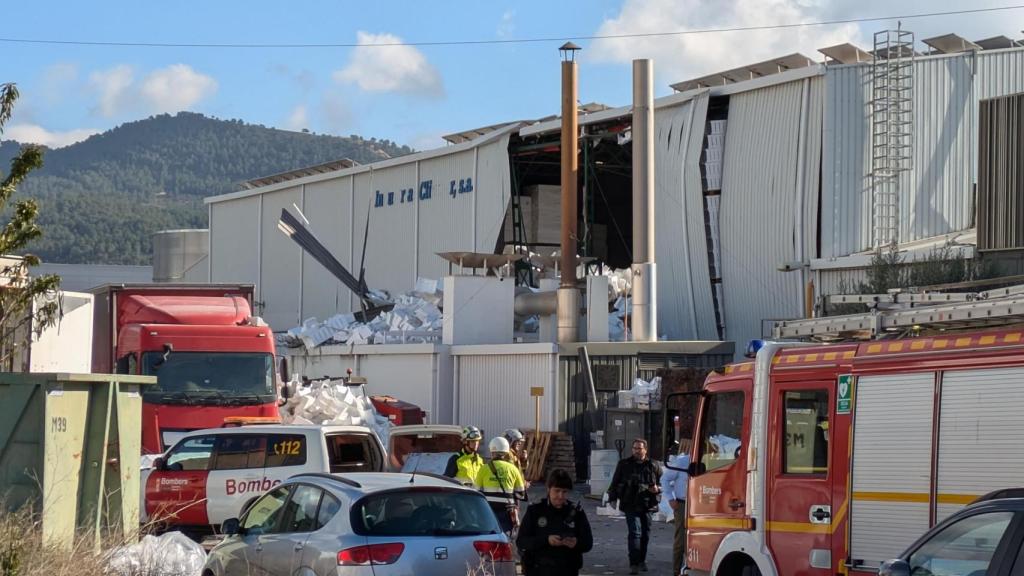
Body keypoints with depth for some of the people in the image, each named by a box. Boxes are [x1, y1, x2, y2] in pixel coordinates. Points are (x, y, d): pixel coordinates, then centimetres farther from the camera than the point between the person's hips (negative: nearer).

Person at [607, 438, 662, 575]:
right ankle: (634, 564, -15)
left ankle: (642, 561, 24)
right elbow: (615, 482, 12)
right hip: (630, 505, -2)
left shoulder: (653, 466, 6)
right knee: (635, 532, -13)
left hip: (647, 506, 2)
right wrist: (612, 498, 5)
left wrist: (657, 489, -6)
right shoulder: (624, 464, 6)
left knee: (645, 534, 8)